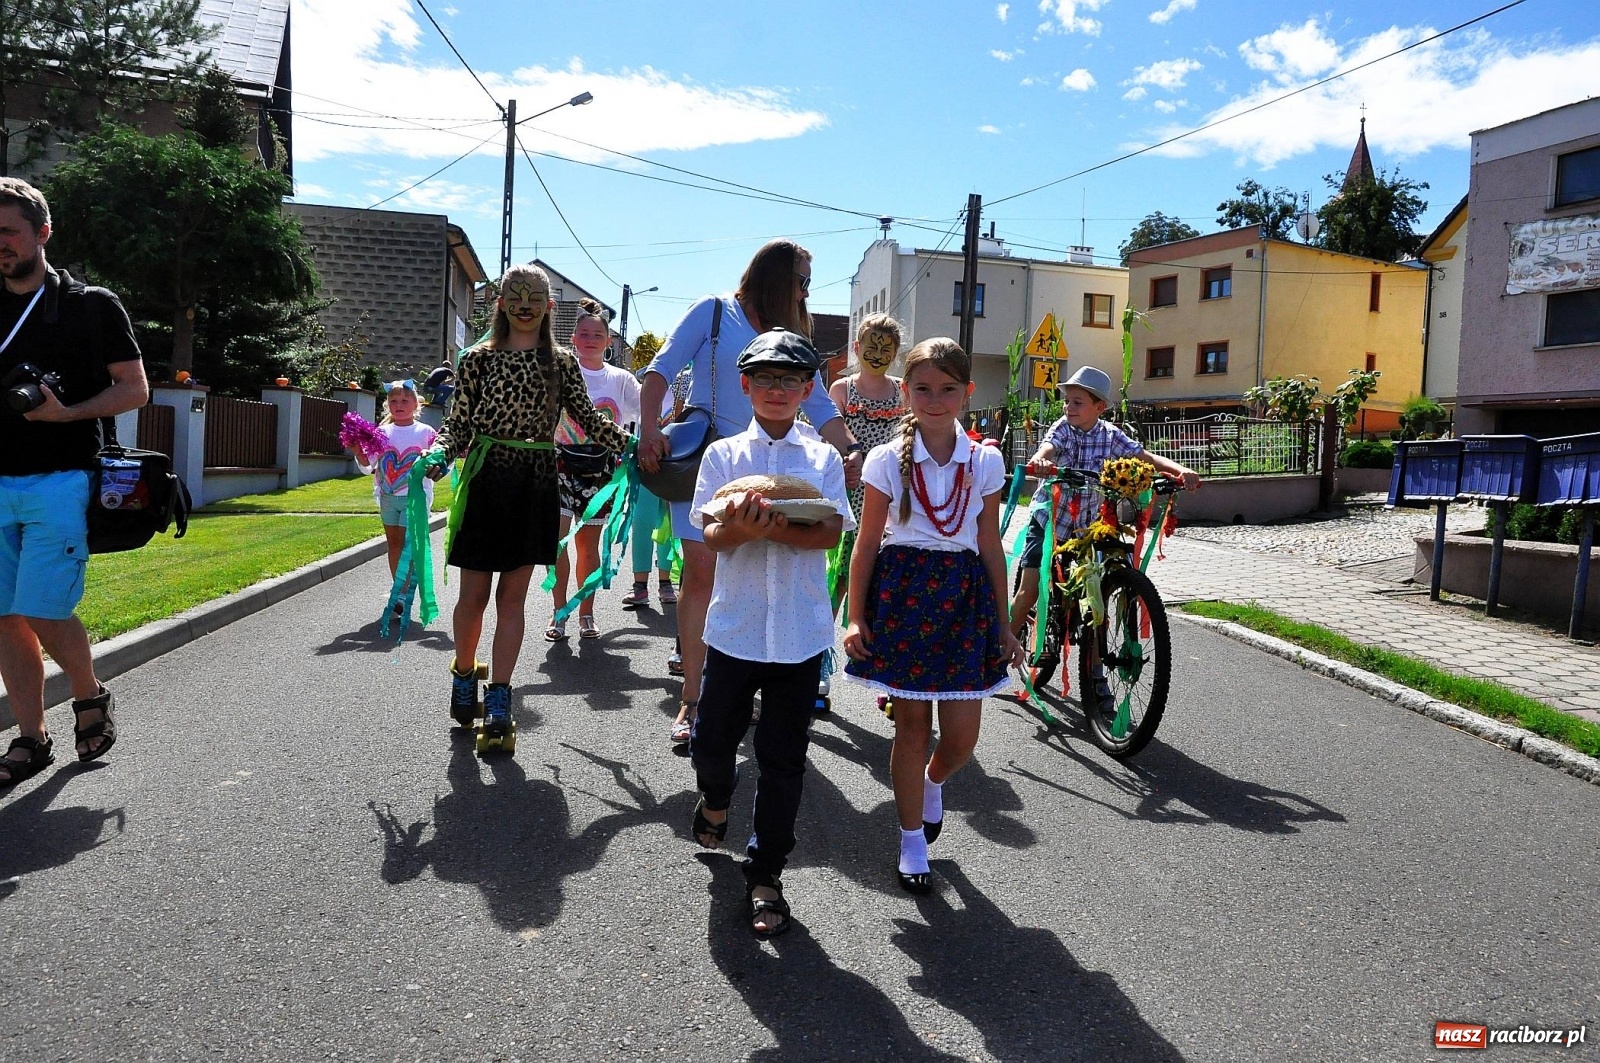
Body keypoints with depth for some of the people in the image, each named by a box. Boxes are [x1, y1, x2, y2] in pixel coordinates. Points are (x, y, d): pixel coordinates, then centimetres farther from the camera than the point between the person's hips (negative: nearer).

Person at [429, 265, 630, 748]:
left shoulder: (562, 363, 6)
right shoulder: (478, 359, 2)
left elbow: (590, 419, 6)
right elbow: (458, 424, 2)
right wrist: (439, 454, -18)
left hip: (535, 485, 1)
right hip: (485, 480, -1)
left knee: (513, 594, 4)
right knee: (474, 594, 5)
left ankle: (498, 699, 9)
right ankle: (464, 674, 30)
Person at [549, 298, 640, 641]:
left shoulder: (621, 379, 4)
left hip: (599, 469, 1)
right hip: (562, 464, -1)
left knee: (588, 544, 8)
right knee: (557, 539, -8)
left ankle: (586, 613, 19)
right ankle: (559, 613, 5)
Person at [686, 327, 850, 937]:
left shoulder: (822, 458, 4)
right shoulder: (723, 454, 4)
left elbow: (832, 531, -9)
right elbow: (710, 535, -5)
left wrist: (774, 528, -26)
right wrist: (737, 527, -28)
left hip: (800, 631, 0)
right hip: (735, 625, 1)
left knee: (783, 760, 6)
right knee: (711, 741, 11)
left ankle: (765, 874, 21)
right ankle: (715, 799, 46)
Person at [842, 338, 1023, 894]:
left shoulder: (985, 461, 2)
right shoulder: (888, 459, -2)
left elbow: (990, 545, 7)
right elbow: (867, 542, 0)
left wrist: (1002, 622, 8)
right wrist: (856, 617, -4)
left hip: (963, 591, 2)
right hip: (902, 589, -2)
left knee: (962, 734, 2)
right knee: (913, 725, 6)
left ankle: (932, 783, 38)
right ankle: (912, 843, 24)